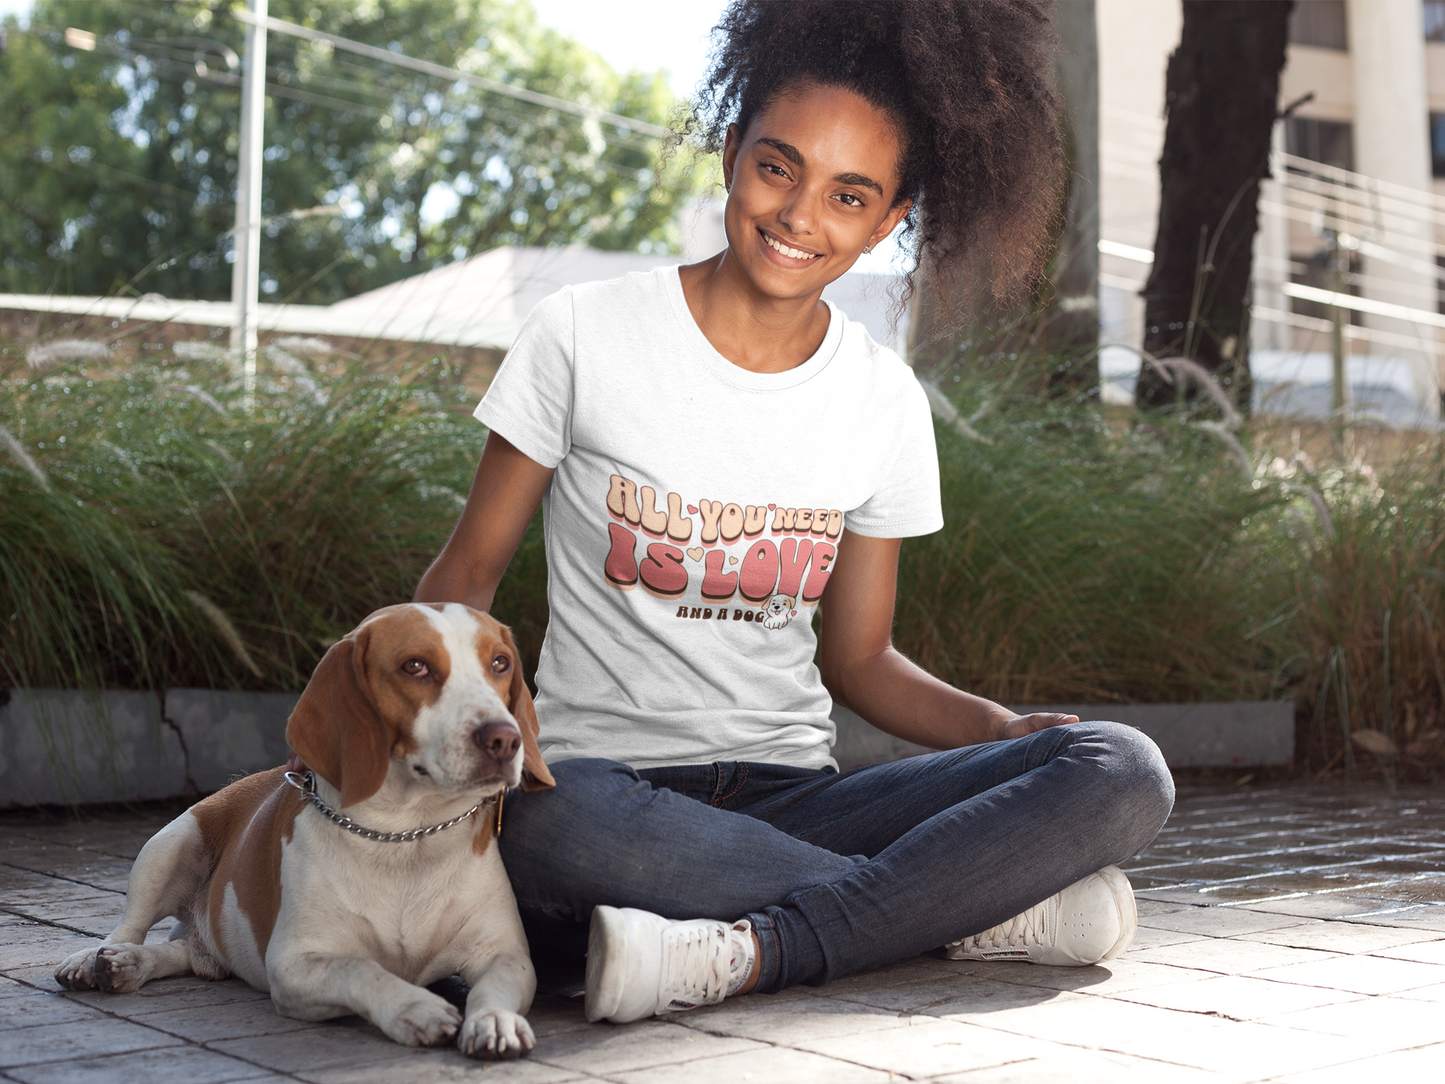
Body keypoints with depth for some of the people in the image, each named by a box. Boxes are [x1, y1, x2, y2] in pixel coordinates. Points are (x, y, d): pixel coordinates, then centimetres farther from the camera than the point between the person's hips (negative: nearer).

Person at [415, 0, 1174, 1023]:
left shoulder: (884, 400, 7)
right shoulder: (584, 335, -2)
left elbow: (859, 658, 13)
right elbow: (468, 573, 4)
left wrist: (1007, 730, -6)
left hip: (794, 795, 3)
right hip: (605, 777, -2)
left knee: (1124, 770, -19)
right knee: (551, 825, -41)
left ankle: (752, 953, -28)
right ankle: (989, 904, -22)